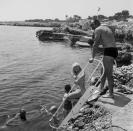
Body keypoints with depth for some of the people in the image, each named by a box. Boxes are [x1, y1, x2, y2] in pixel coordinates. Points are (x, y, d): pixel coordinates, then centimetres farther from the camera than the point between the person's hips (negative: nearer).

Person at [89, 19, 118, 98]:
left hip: (109, 51, -9)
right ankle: (101, 89, 31)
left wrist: (93, 57, -8)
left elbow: (96, 45, -10)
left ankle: (111, 94, 2)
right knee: (104, 71, 19)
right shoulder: (107, 28, 23)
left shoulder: (98, 30, -4)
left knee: (109, 74, -4)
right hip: (114, 50, 9)